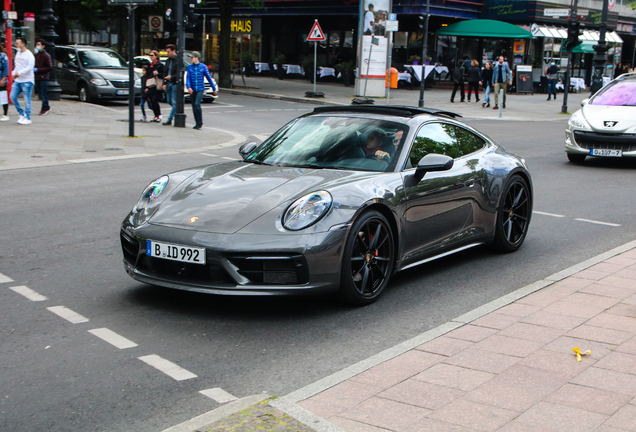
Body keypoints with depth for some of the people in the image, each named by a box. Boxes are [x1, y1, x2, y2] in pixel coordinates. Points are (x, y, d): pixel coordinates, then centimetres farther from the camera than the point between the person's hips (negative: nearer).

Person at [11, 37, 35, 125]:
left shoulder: (29, 54, -10)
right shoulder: (18, 53, 16)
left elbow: (30, 67, -18)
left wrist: (19, 73, -22)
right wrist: (14, 73, 7)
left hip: (27, 81, -8)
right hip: (17, 80, 8)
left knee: (27, 100, -5)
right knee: (13, 97, 3)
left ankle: (27, 118, 2)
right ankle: (22, 114, 16)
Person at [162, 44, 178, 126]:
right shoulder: (168, 61, 15)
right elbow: (166, 73, 18)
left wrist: (171, 77, -19)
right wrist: (164, 83, 9)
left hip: (175, 83, -8)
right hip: (168, 84, 8)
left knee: (174, 102, -5)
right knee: (170, 101, 10)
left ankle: (170, 119, -6)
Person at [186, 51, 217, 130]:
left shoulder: (203, 67, 0)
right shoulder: (190, 67, 7)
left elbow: (209, 78, 6)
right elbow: (188, 78, -1)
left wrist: (214, 88, 9)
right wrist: (189, 87, -19)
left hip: (200, 89, -3)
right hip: (192, 90, 4)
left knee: (197, 104, -20)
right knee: (194, 107, 4)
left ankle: (200, 122, -10)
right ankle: (197, 123, 14)